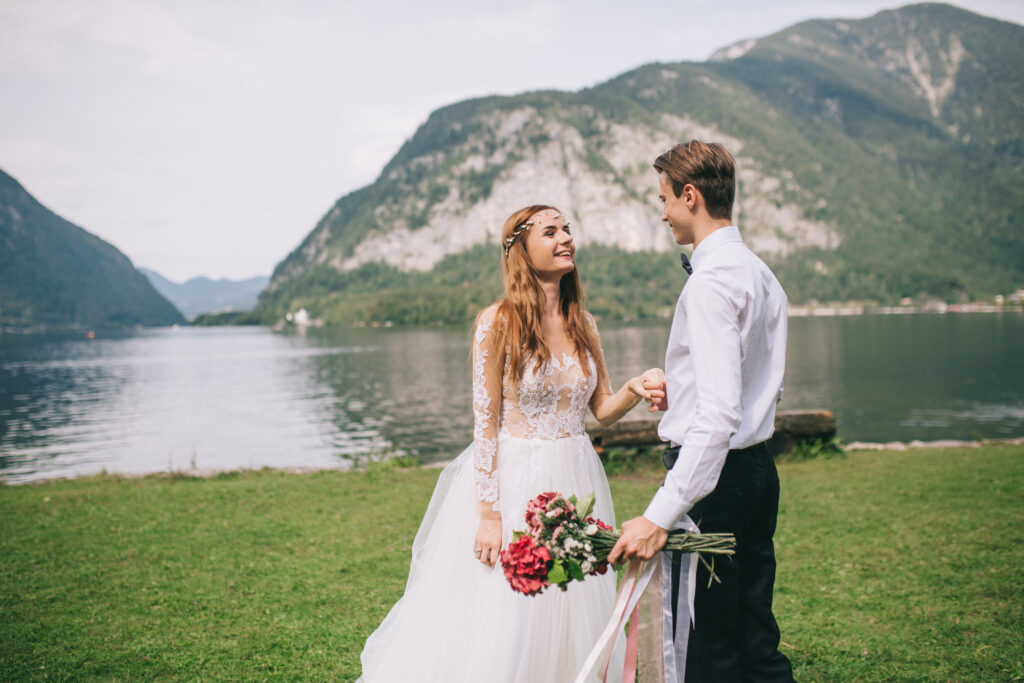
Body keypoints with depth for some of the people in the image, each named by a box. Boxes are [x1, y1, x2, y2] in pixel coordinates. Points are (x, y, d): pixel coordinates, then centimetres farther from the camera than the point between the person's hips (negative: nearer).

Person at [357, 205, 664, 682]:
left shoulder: (583, 324, 6)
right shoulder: (499, 321, -10)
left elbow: (602, 410, 11)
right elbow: (485, 424, -11)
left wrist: (634, 390, -11)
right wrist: (489, 514, -14)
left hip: (576, 481, 5)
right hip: (513, 481, -5)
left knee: (570, 619, 14)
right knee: (503, 622, 2)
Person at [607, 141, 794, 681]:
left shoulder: (712, 281, -18)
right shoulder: (762, 274, 12)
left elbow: (720, 415, -26)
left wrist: (659, 516, -29)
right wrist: (682, 393, 16)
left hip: (712, 475, -10)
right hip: (758, 469, 10)